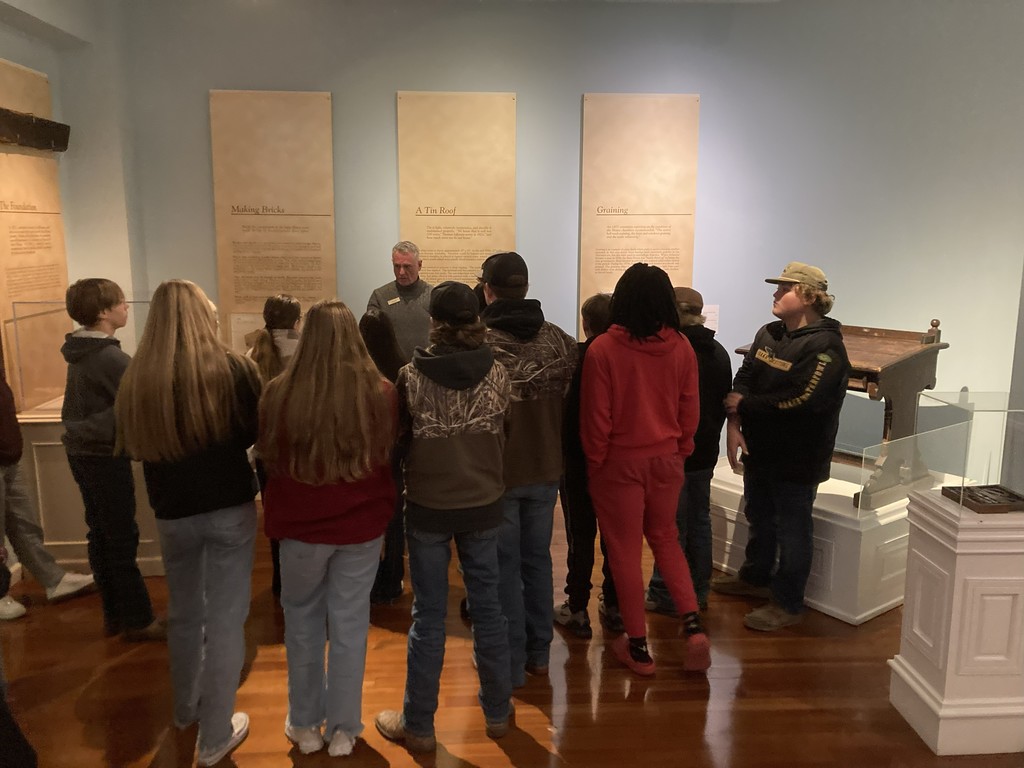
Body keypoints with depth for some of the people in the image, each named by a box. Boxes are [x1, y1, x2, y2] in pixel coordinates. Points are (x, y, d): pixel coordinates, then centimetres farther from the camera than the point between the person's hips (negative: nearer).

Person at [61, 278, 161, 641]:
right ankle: (138, 621, 9)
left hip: (81, 451, 9)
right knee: (122, 539, -1)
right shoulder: (110, 357, -21)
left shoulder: (80, 352, 8)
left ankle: (114, 615, 26)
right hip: (104, 455, -9)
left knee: (101, 535, 15)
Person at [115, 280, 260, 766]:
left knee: (183, 613, 23)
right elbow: (260, 431, -3)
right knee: (225, 619, 9)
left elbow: (132, 446, 6)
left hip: (172, 512, 3)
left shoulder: (137, 377, -8)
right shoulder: (233, 367, -14)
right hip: (230, 507, -3)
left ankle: (186, 709, 43)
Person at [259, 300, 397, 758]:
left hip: (300, 524, 0)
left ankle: (306, 724, 34)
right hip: (363, 524, 1)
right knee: (349, 624, 14)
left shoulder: (280, 394, -15)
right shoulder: (381, 394, -14)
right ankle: (343, 729, 28)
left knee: (302, 621, 20)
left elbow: (267, 456, 3)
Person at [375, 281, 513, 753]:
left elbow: (396, 435, 0)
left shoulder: (412, 376, -13)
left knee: (428, 615, 9)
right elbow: (505, 435, 3)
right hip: (484, 504, 2)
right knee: (487, 607, 15)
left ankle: (418, 726, 22)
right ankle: (497, 712, 30)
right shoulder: (496, 373, -8)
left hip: (428, 506, -2)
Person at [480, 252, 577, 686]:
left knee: (504, 567, 7)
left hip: (498, 471, -4)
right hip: (545, 468, 4)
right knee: (538, 558, 18)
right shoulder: (559, 340, -3)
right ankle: (539, 653, 29)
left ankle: (511, 663, 17)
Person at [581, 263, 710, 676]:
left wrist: (595, 460, 2)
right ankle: (693, 626, 14)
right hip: (667, 459, 4)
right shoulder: (681, 347, -6)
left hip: (620, 462, -4)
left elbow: (596, 416, -13)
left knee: (625, 552, 10)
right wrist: (680, 452, 16)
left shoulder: (603, 349, -18)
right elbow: (690, 410, 1)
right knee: (665, 539, 23)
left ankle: (638, 648, 21)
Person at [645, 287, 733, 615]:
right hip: (706, 453, 8)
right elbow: (724, 401, 13)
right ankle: (699, 592, 27)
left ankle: (666, 597, 12)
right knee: (700, 520, 16)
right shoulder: (719, 352, 6)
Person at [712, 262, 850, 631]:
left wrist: (743, 405, -18)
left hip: (797, 458, -8)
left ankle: (788, 604, 19)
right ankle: (755, 577, 43)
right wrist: (734, 424, -16)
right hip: (759, 449, 8)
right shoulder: (768, 334, 6)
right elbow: (743, 379, 0)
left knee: (792, 529, 5)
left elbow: (799, 400, -27)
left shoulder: (825, 346, -18)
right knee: (759, 518, 23)